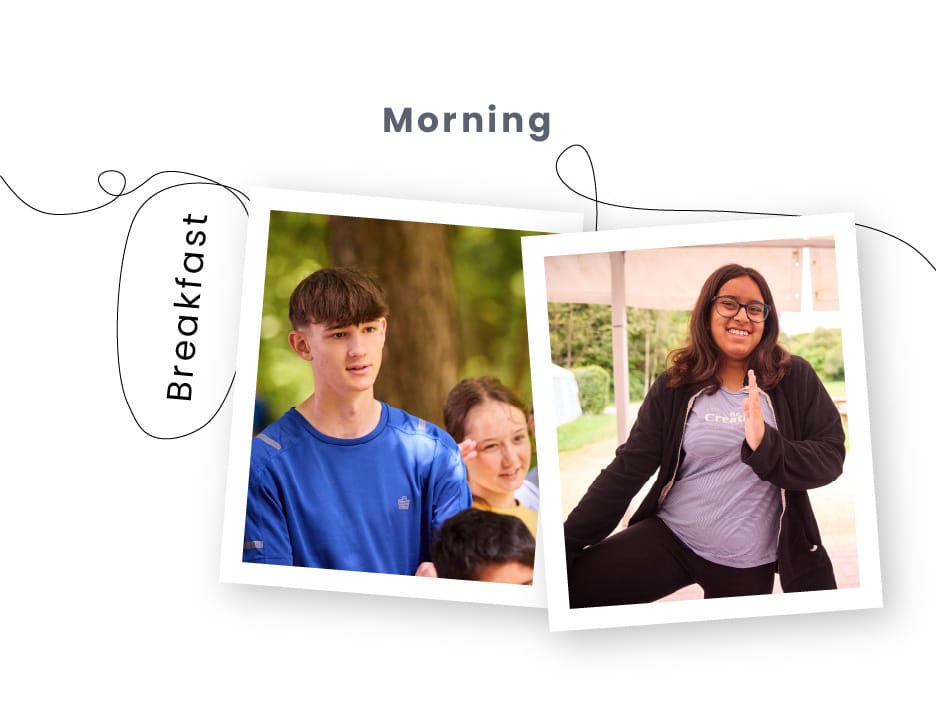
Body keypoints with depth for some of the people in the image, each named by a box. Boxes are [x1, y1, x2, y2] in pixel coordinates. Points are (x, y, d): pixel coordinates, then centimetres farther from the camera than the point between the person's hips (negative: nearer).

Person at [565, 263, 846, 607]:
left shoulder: (795, 379, -3)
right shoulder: (675, 386, -3)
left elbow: (831, 457, -5)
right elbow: (627, 469, -4)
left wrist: (767, 446, -26)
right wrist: (566, 545, -10)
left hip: (749, 563, 0)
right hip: (671, 536, 0)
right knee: (567, 582, -15)